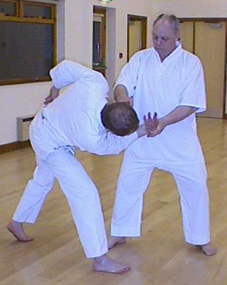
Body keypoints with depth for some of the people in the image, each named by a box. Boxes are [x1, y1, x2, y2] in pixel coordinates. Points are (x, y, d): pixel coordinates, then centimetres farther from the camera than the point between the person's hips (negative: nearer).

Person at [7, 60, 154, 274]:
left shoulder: (95, 81, -31)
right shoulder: (90, 137, -40)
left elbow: (66, 67, -13)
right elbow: (111, 146, -16)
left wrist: (56, 88, 6)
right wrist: (140, 133, -19)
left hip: (46, 124, 8)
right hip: (52, 145, -8)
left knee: (42, 180, 29)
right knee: (85, 193, -11)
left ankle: (16, 223, 52)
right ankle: (99, 260, -3)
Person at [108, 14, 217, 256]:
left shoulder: (191, 63, -8)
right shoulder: (140, 59, -1)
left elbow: (191, 104, -15)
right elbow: (122, 84, -13)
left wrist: (164, 122, -29)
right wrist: (122, 97, -37)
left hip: (179, 140, -1)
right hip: (142, 138, 2)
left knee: (195, 185, 5)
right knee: (128, 183, 8)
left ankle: (200, 239, 26)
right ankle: (119, 233, 28)